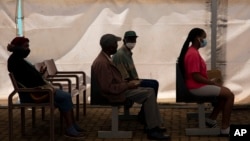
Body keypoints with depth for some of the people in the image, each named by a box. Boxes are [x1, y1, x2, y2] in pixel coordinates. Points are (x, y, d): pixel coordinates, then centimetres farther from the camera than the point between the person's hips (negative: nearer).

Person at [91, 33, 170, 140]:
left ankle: (155, 126, 2)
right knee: (149, 93, -15)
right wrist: (127, 85, -17)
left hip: (118, 89, 10)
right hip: (115, 94, -10)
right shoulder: (102, 63, -23)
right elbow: (108, 87, -25)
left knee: (150, 91, 3)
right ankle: (152, 130, -10)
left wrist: (127, 83, 5)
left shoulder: (105, 58, 9)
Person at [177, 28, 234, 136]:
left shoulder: (192, 51, 12)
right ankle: (225, 128, -6)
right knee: (229, 95, -11)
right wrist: (213, 83, -14)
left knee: (226, 91, 14)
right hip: (197, 87, -10)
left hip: (199, 85, 10)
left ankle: (211, 119, 15)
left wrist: (211, 82, 10)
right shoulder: (193, 54, -21)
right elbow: (196, 76, -24)